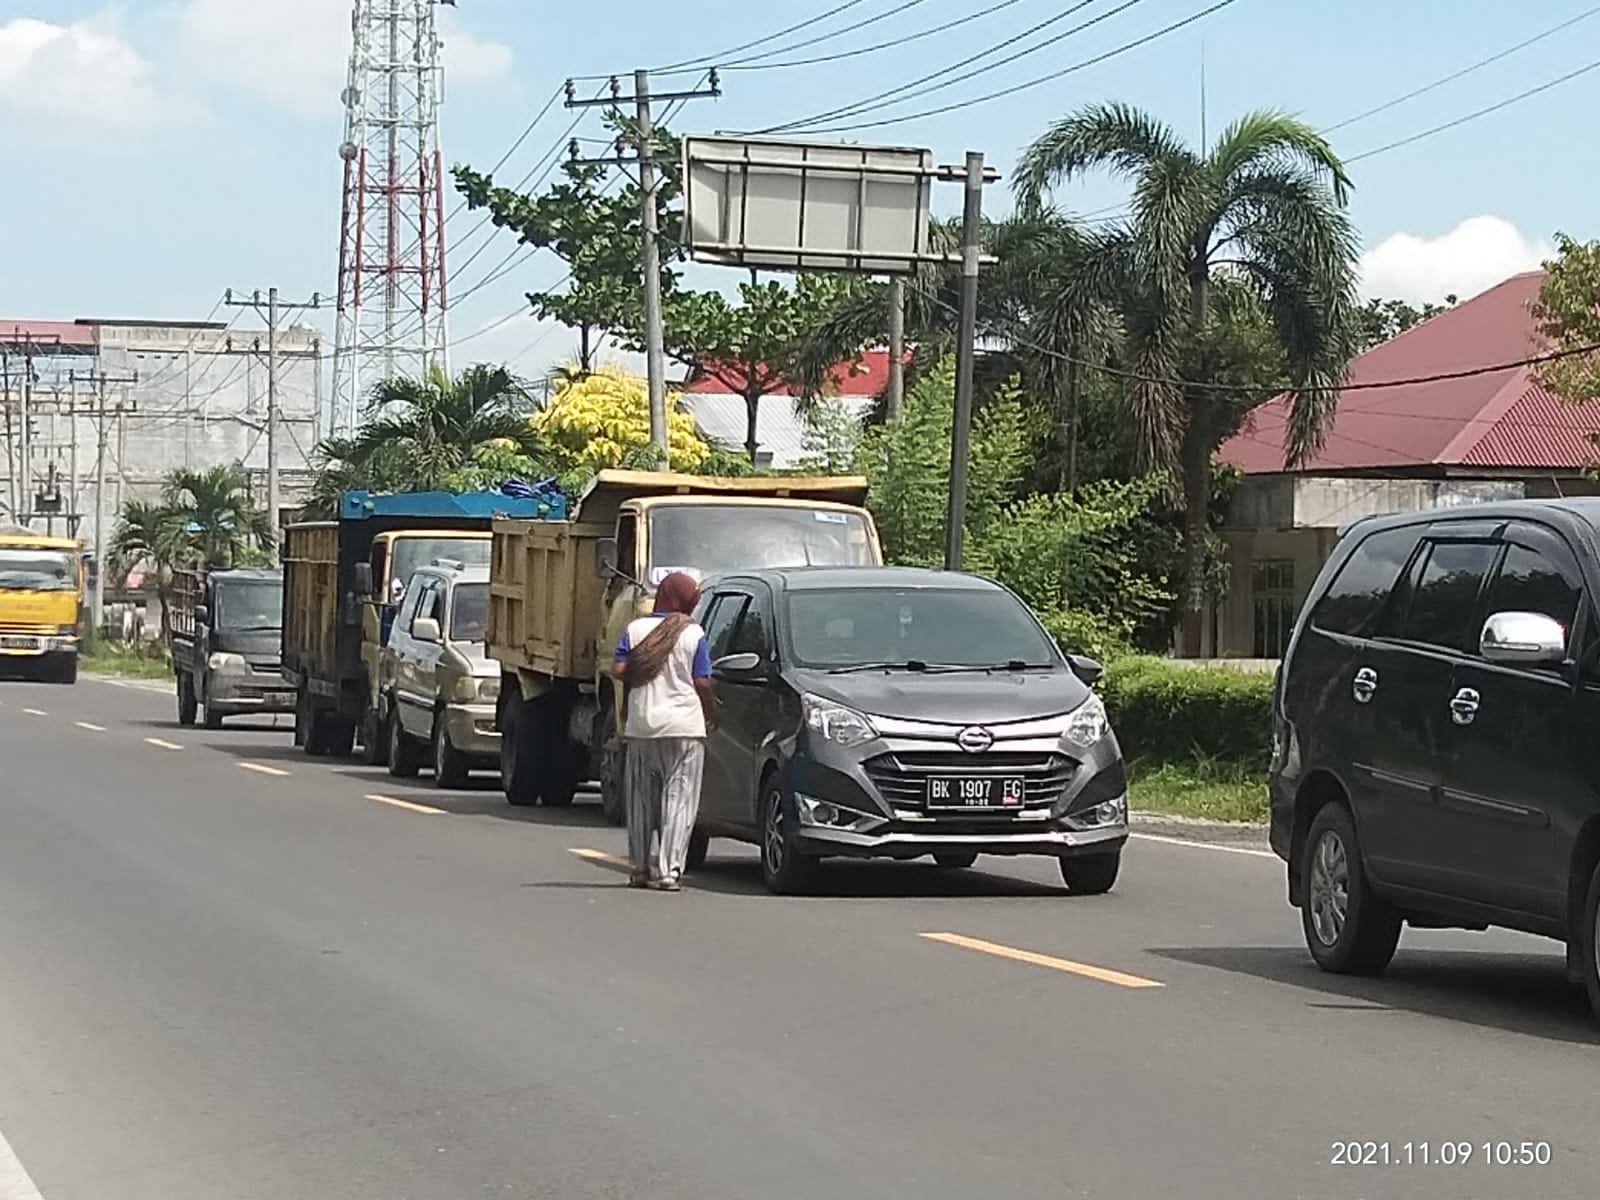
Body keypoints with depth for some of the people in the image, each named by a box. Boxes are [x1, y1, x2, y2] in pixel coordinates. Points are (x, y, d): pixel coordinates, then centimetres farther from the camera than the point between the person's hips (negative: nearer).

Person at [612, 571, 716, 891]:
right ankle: (668, 869, -9)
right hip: (684, 725, -3)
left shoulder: (635, 629, 4)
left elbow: (619, 670, -1)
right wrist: (711, 714, 10)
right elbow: (702, 683, -5)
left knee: (641, 800, 13)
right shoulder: (693, 634, -3)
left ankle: (642, 868, 16)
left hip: (641, 725, 3)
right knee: (678, 799, -1)